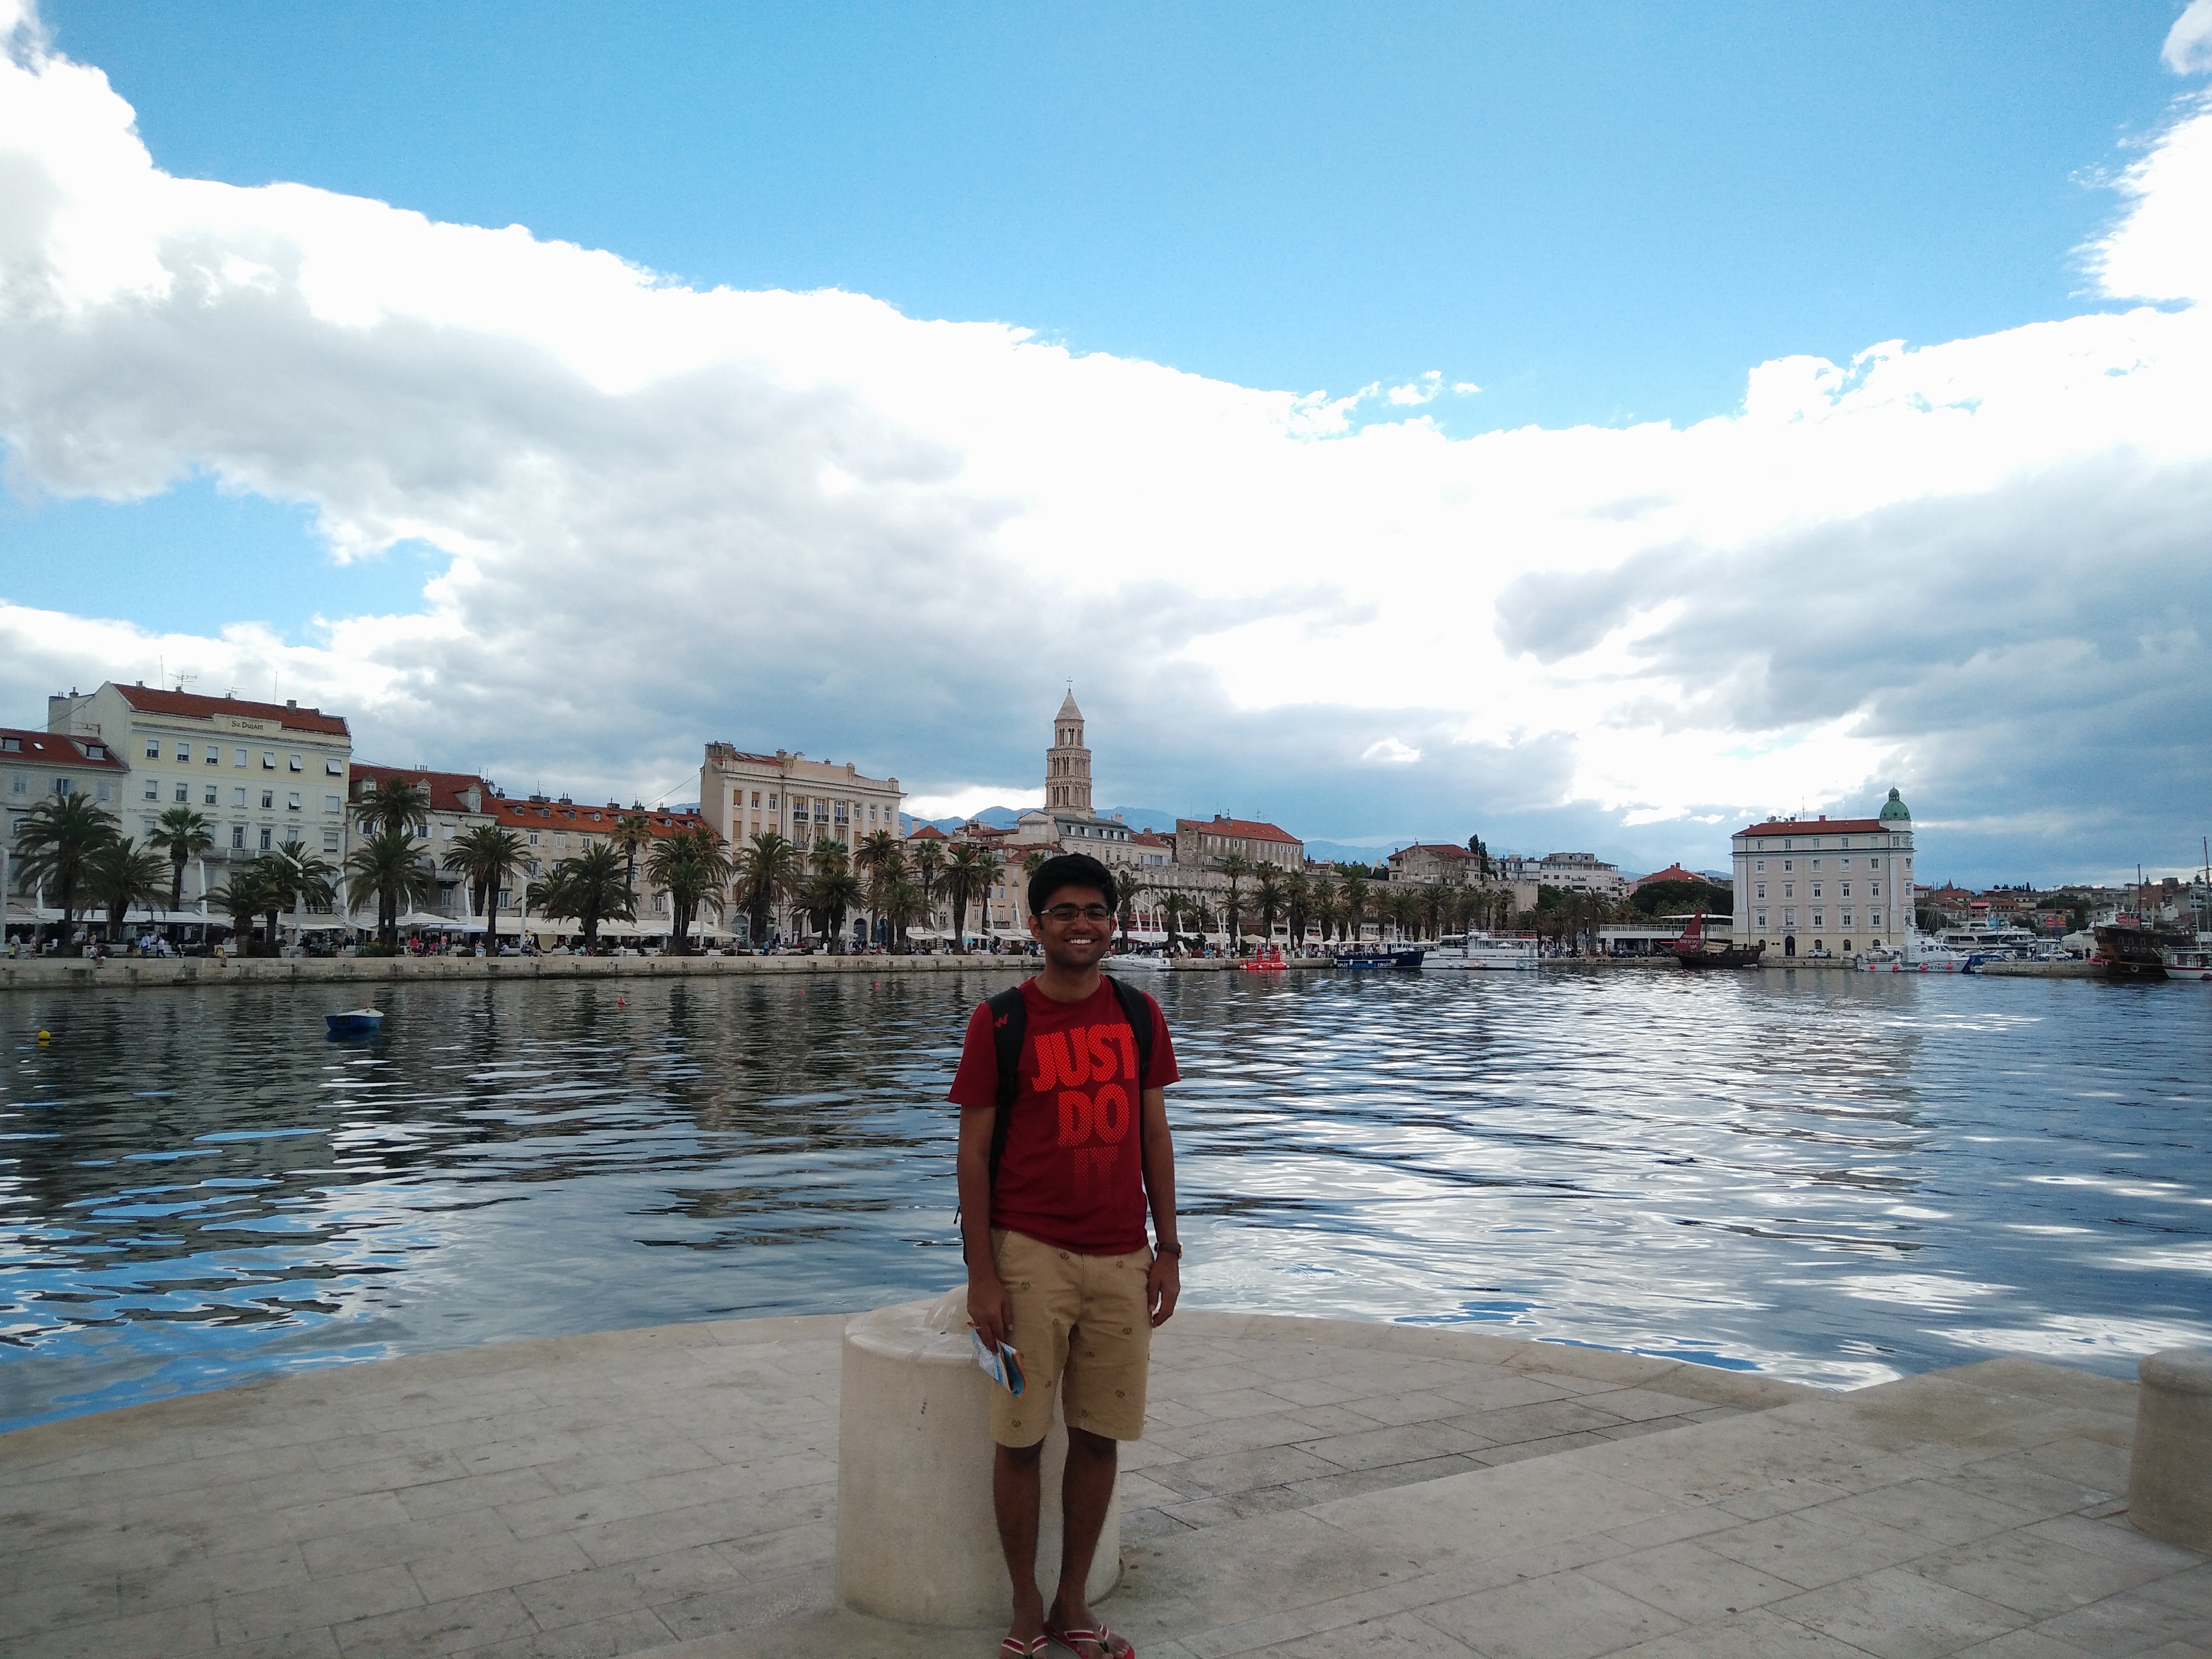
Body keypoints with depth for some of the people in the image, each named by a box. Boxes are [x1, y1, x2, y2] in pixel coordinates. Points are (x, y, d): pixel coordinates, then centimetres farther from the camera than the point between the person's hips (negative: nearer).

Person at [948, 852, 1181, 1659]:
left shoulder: (1139, 1014, 4)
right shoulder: (999, 1020, -6)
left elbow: (1154, 1135, 9)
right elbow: (974, 1150, -5)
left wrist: (1167, 1249, 6)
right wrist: (981, 1273, -8)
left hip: (1121, 1259, 3)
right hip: (1030, 1254, -3)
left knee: (1099, 1434, 10)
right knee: (1020, 1436, 4)